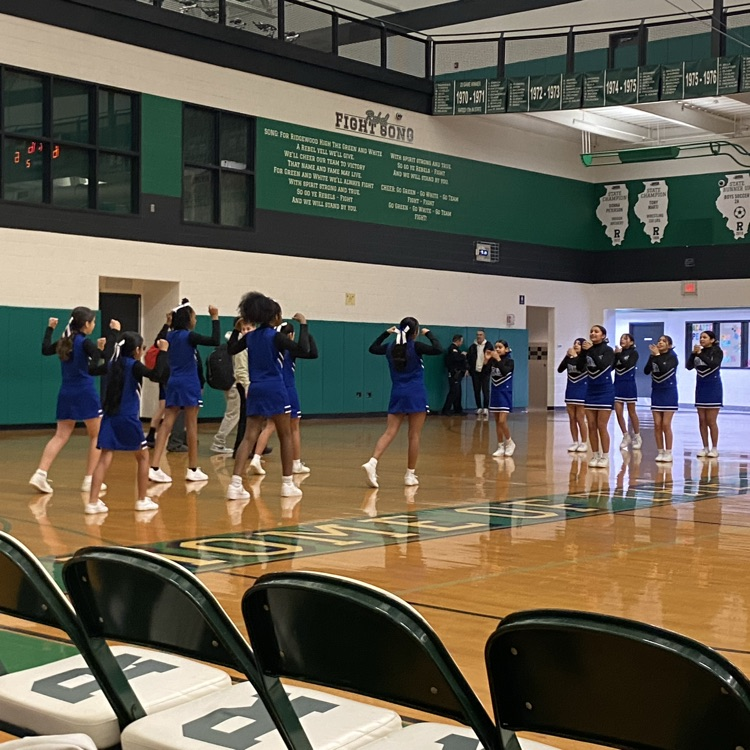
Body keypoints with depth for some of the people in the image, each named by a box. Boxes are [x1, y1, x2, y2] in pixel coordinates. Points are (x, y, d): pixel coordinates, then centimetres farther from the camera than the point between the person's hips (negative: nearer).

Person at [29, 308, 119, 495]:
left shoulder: (64, 341, 7)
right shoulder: (86, 342, -12)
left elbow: (45, 350, 20)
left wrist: (50, 329, 28)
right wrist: (115, 333, -15)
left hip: (66, 394, 6)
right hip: (85, 393, -6)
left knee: (60, 436, 6)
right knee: (97, 436, 9)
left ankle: (40, 474, -11)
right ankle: (89, 480, 6)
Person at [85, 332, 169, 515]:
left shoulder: (112, 364, 9)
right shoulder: (134, 366, -9)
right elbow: (156, 375, -24)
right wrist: (162, 352, -15)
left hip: (110, 418, 5)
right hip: (128, 419, -5)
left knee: (104, 459, -1)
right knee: (143, 457, 14)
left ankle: (92, 502, -11)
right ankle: (142, 500, 17)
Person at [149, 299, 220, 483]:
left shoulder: (171, 335, 8)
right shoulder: (189, 336, -11)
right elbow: (215, 340, -20)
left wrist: (169, 321, 28)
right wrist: (215, 318, -13)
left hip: (173, 383, 6)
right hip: (189, 384, -6)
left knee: (167, 424, 0)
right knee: (191, 426, 2)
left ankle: (154, 468, -8)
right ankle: (193, 470, 9)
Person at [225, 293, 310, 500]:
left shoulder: (251, 336, 8)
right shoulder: (275, 336, -10)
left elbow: (231, 349, 24)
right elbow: (302, 349, -20)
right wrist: (303, 325, -12)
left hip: (255, 390, 5)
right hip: (275, 389, -5)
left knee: (249, 437, 0)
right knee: (286, 436, 10)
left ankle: (235, 484, -15)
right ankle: (288, 484, 15)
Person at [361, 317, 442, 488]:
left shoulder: (391, 347, 6)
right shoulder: (415, 346, -9)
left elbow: (372, 348, 24)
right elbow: (438, 349, -17)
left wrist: (386, 333, 25)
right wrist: (429, 334, -4)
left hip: (397, 395, 5)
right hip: (415, 395, -4)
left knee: (389, 432, -1)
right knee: (414, 436, 3)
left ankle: (372, 462, -23)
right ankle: (410, 474, 6)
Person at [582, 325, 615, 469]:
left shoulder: (608, 350, -9)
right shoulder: (588, 349, 4)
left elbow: (602, 366, -25)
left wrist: (591, 351, -29)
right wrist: (583, 352, -15)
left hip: (605, 391, -5)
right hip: (591, 391, 5)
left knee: (601, 426, -6)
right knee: (591, 426, 4)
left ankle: (605, 457, 3)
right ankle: (595, 456, 13)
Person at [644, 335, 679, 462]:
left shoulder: (672, 356, -8)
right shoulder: (654, 356, 4)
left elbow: (664, 369, -25)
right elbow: (646, 371, -7)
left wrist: (657, 355, -22)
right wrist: (652, 356, -15)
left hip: (669, 393, -4)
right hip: (656, 392, 4)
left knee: (666, 424, -6)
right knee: (657, 424, 3)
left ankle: (668, 453, 0)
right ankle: (660, 452, 9)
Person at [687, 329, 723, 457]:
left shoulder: (717, 351, -6)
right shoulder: (699, 351, 7)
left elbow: (713, 365, -23)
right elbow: (689, 366, -1)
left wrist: (700, 354, -23)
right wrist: (693, 353, -13)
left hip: (713, 388, -5)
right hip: (700, 388, 5)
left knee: (711, 421, -5)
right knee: (702, 420, 6)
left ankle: (714, 448, 3)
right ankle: (705, 447, 13)